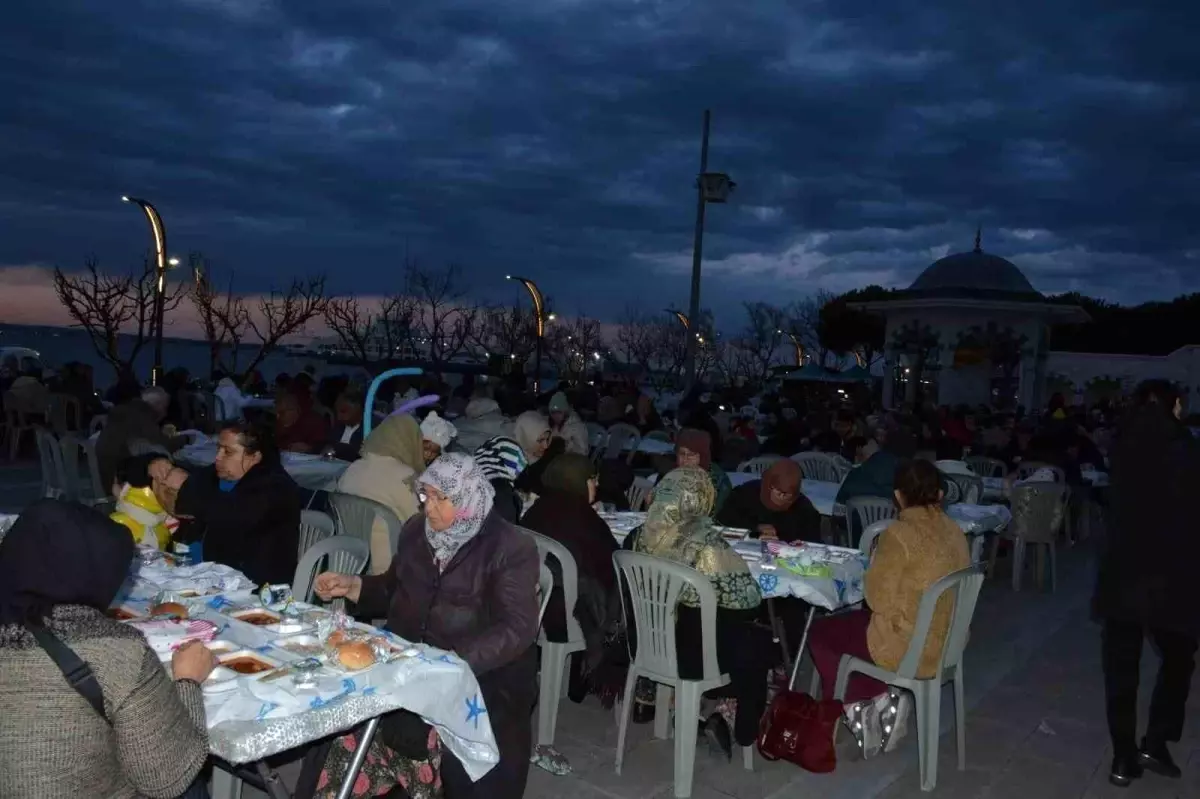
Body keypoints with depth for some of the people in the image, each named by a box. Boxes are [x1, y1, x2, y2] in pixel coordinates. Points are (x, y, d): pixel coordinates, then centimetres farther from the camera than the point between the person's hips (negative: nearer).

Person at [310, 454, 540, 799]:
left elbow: (516, 630, -19)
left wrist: (454, 661, -31)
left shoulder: (511, 549, -10)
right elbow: (395, 589, 24)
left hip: (483, 674, -5)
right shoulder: (417, 530, 9)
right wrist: (352, 586, 5)